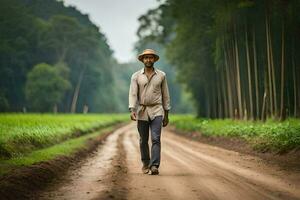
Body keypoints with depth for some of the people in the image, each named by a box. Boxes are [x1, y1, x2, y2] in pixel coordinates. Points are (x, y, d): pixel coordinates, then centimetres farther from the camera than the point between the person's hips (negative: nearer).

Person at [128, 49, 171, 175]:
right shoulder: (136, 76, 2)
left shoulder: (161, 75, 4)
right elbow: (133, 94, -7)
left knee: (155, 139, -15)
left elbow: (165, 95, 9)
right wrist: (132, 110, -22)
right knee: (143, 140, 10)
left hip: (157, 111, -1)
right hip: (142, 112, 1)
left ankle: (154, 166, -21)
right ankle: (145, 164, 28)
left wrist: (166, 114, 9)